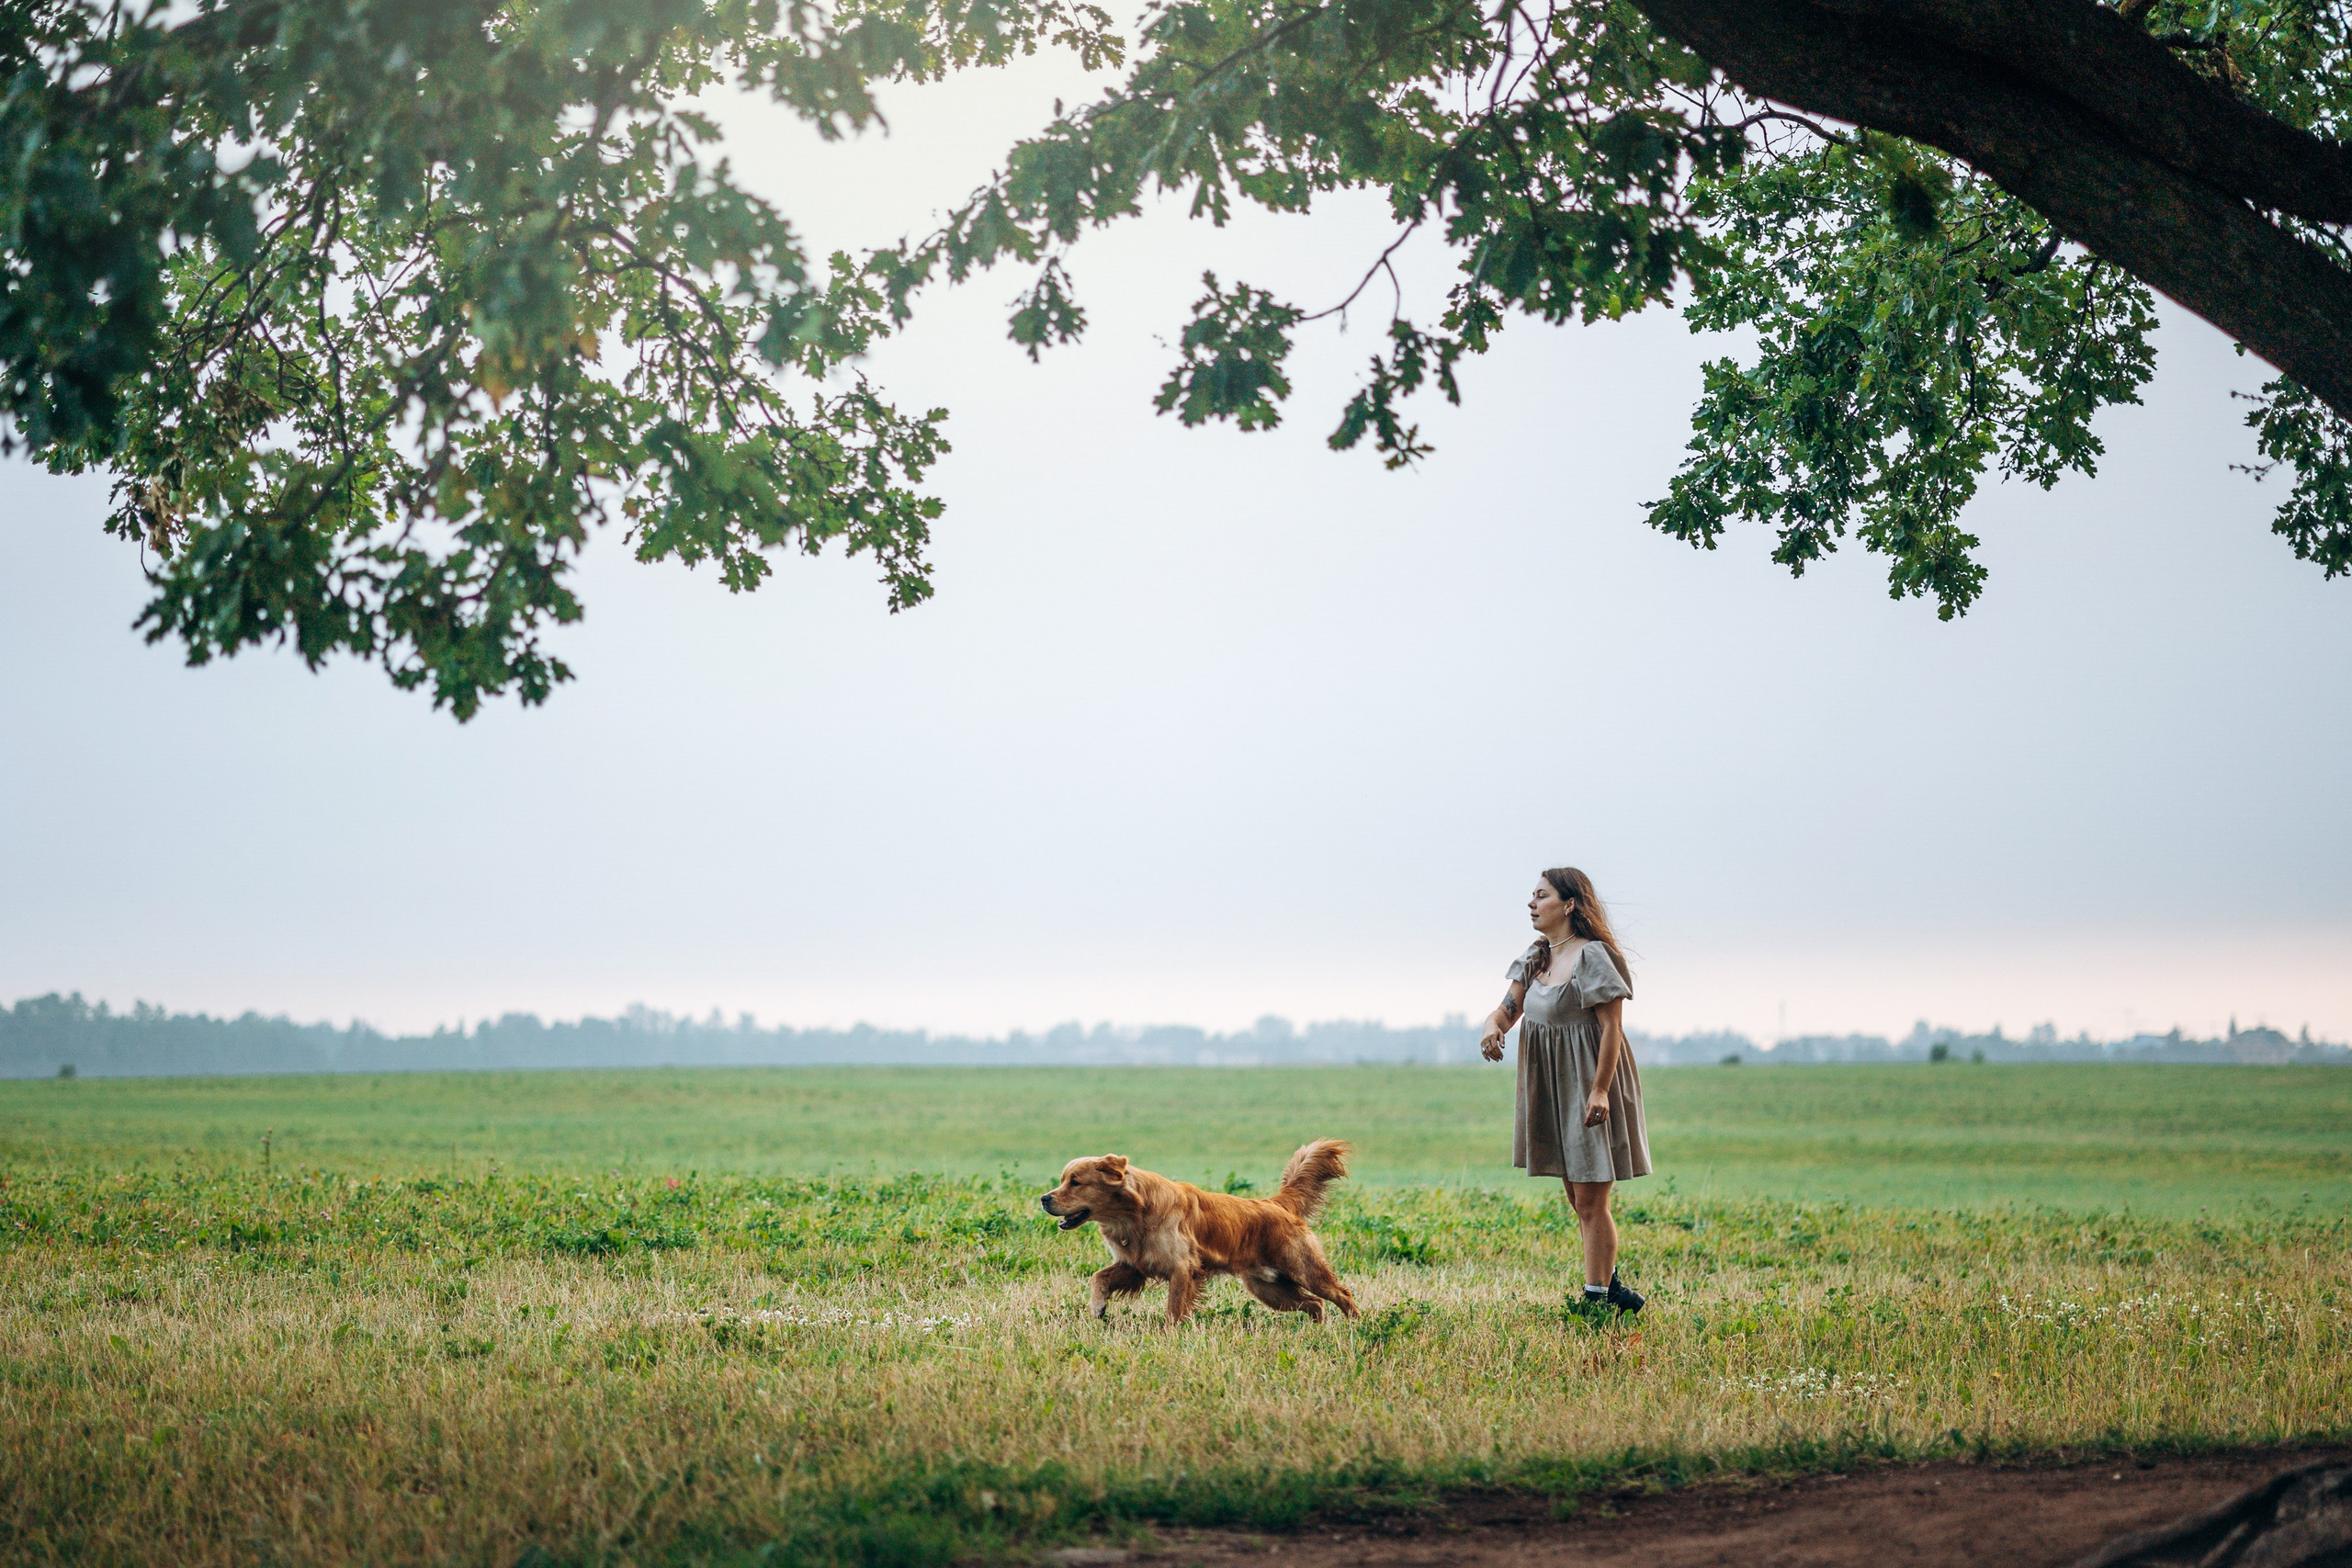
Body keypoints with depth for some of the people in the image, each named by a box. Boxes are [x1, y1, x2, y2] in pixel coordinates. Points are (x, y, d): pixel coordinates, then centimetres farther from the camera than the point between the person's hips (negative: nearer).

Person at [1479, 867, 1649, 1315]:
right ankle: (1608, 1283, 27)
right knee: (1578, 1198, 14)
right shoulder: (1536, 957, 9)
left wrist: (1600, 1090, -22)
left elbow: (1612, 1026, -18)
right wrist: (1493, 1025, -15)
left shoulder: (1593, 956, -16)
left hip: (1589, 1088, -8)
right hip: (1552, 1088, 8)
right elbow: (1510, 1008, 9)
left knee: (1590, 1201, -6)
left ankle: (1597, 1297, -1)